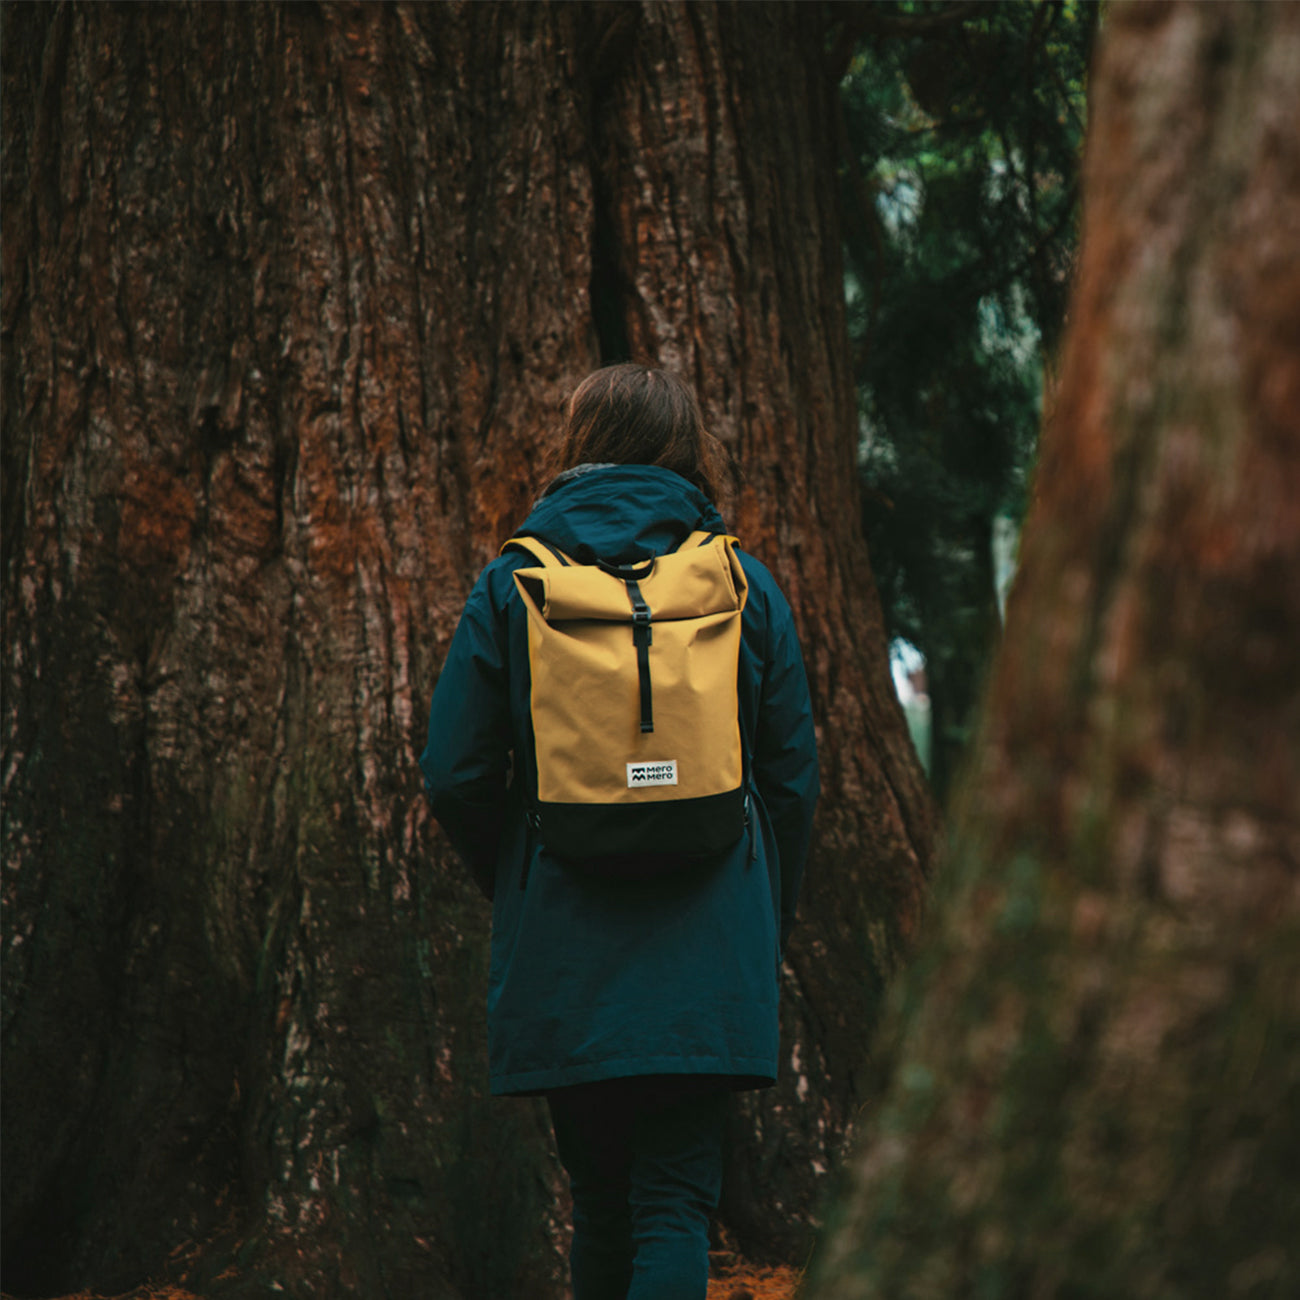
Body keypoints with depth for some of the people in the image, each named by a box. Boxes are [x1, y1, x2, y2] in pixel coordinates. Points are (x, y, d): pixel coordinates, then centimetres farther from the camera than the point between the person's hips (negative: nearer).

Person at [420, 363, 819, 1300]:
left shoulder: (511, 585, 1)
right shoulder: (746, 586, 3)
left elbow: (456, 776, -1)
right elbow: (793, 776, 4)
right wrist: (767, 927, 14)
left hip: (563, 963, 1)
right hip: (706, 957, 0)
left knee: (602, 1202, 14)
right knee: (676, 1203, -1)